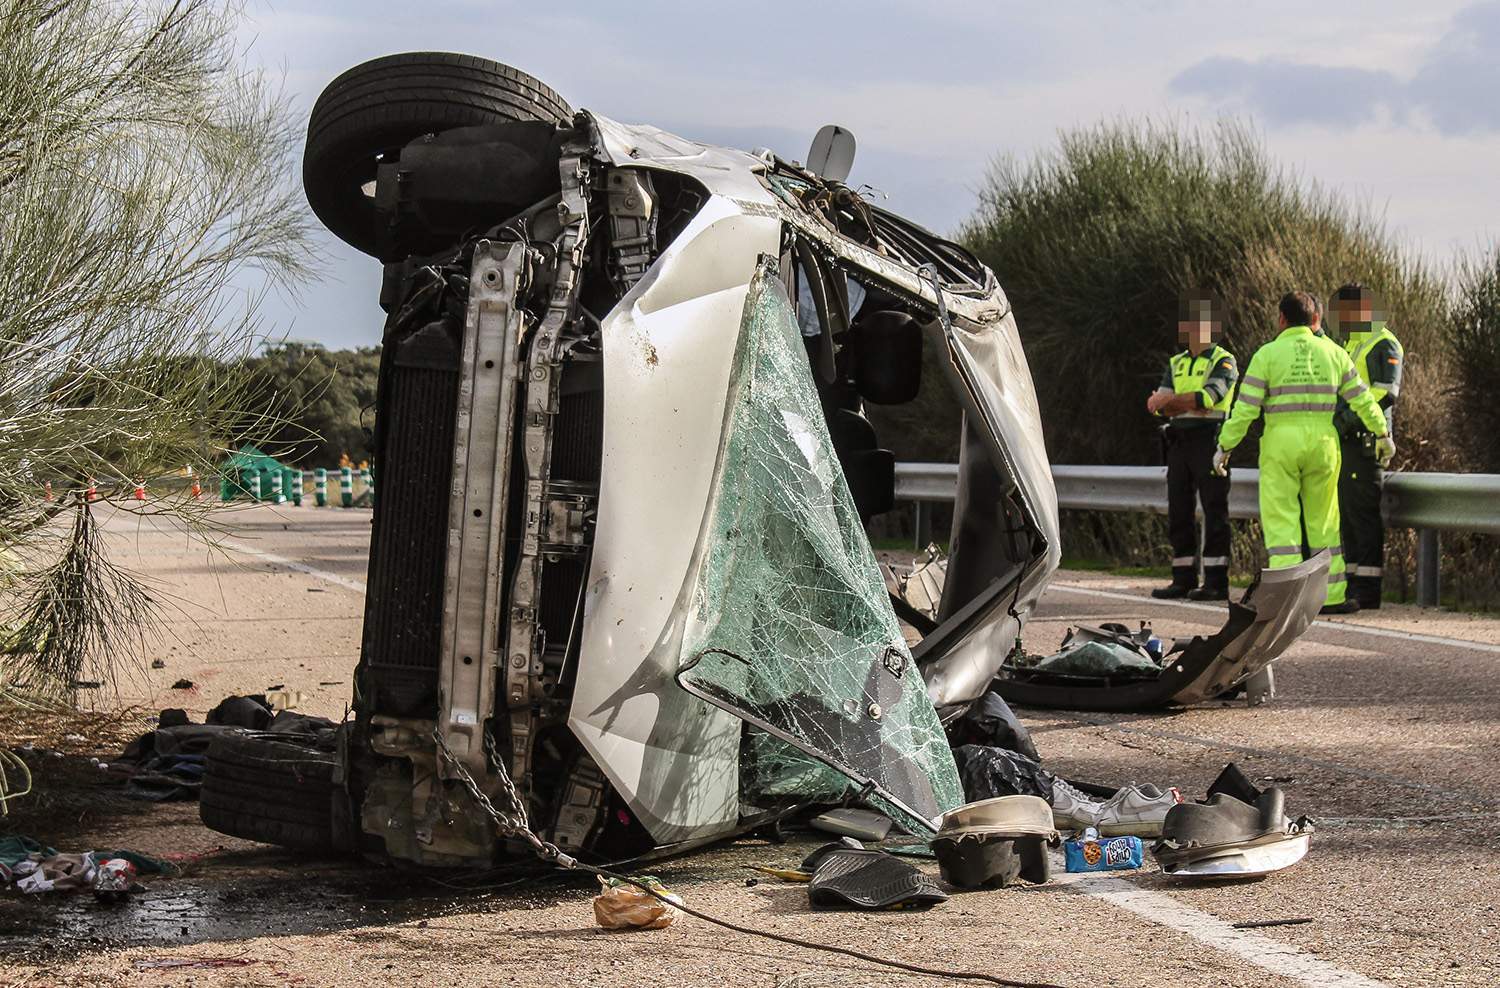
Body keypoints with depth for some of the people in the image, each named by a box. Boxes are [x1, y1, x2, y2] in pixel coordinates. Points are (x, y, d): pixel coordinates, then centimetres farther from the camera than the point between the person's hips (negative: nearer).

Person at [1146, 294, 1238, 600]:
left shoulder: (1223, 362, -2)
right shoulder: (1177, 363, 17)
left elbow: (1209, 397, -19)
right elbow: (1160, 405, 4)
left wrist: (1171, 400, -12)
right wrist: (1191, 403, -14)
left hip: (1209, 441, -7)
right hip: (1179, 441, 7)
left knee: (1214, 511, -6)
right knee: (1179, 511, 6)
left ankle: (1216, 582, -6)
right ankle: (1184, 579, 12)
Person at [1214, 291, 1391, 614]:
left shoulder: (1268, 354, -3)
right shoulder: (1333, 352, 8)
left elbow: (1245, 408, -6)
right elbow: (1362, 399, 14)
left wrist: (1225, 446, 1)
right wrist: (1382, 433, 28)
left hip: (1280, 443, -3)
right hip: (1323, 443, 3)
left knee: (1280, 519, 0)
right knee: (1323, 521, 12)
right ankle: (1332, 596, 15)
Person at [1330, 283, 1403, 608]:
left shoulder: (1383, 344, -8)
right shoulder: (1351, 345, 22)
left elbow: (1386, 391, -19)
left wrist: (1348, 417, -24)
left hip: (1365, 439, -10)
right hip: (1346, 439, 10)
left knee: (1362, 511, -10)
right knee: (1347, 512, 9)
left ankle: (1368, 587, -9)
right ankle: (1354, 582, 14)